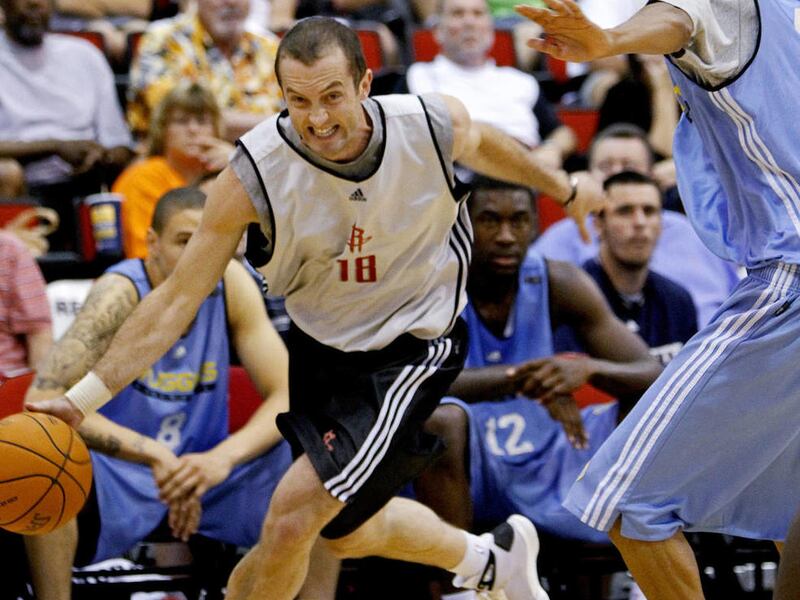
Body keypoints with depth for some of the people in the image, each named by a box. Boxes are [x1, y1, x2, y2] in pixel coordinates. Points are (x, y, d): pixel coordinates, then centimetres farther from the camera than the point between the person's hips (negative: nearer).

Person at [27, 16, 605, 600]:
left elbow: (482, 143, 5)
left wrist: (564, 189, 23)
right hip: (319, 349, 3)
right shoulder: (254, 174, -24)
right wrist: (82, 398, -28)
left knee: (291, 518, -16)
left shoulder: (432, 125, -22)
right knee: (348, 531, 19)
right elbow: (177, 298, -20)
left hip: (410, 349, -3)